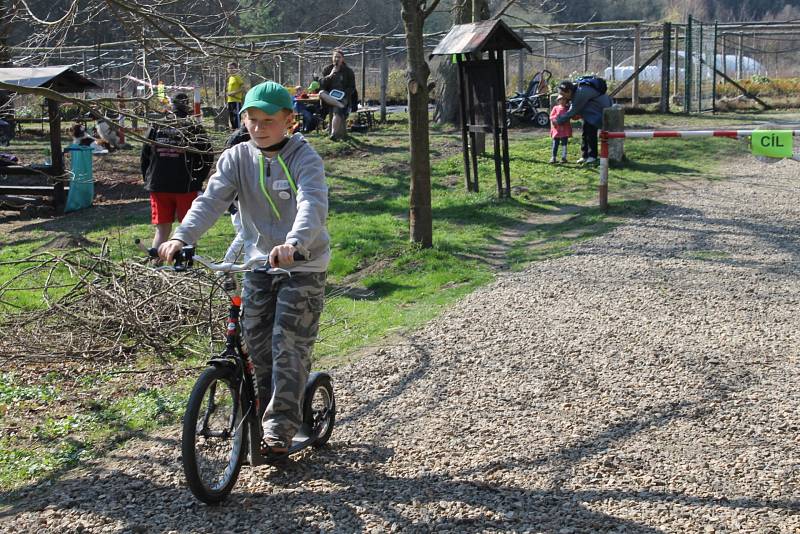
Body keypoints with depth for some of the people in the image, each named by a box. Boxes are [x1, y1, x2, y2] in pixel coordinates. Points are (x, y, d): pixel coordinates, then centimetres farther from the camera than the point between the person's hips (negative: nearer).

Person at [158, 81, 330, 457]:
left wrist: (294, 243, -51)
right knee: (257, 345, 7)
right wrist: (181, 237, -31)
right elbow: (210, 201, -13)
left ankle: (280, 429, -1)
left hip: (303, 267, -5)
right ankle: (266, 416, 24)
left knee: (289, 346, -8)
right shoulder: (237, 158, -1)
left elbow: (313, 204, -31)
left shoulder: (304, 158, -14)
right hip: (258, 263, 5)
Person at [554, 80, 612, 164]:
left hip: (600, 110, -10)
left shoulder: (581, 93, -33)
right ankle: (584, 156, 12)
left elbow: (573, 111, -27)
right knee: (584, 133, 7)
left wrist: (559, 121, -20)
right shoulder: (575, 91, -5)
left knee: (591, 132, -12)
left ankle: (592, 156, -1)